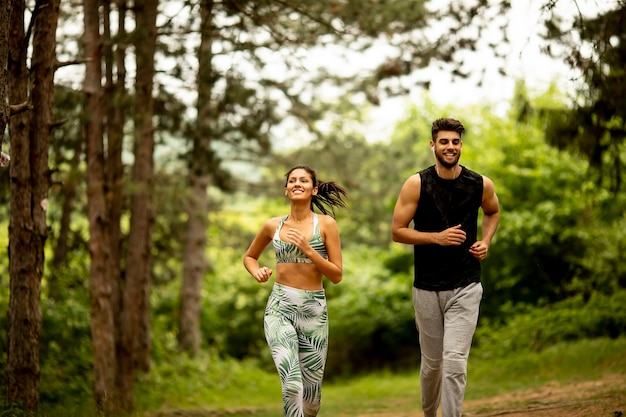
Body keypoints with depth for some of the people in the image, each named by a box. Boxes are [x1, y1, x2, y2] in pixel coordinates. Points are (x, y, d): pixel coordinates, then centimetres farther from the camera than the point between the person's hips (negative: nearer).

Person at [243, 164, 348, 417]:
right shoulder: (273, 226, 5)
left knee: (311, 390, 9)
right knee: (292, 385, -19)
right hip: (279, 309, 0)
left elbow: (337, 276, -3)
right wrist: (257, 272, 0)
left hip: (313, 310, 0)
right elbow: (249, 257, 23)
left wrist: (307, 249, -14)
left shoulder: (326, 224, -1)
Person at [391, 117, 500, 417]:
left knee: (455, 362, -14)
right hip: (426, 289, 1)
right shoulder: (416, 184, -7)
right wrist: (437, 238, -18)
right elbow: (397, 232, -6)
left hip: (466, 288, 0)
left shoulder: (481, 185, -1)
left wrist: (486, 241, 3)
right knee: (432, 362, 14)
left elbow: (493, 212, 21)